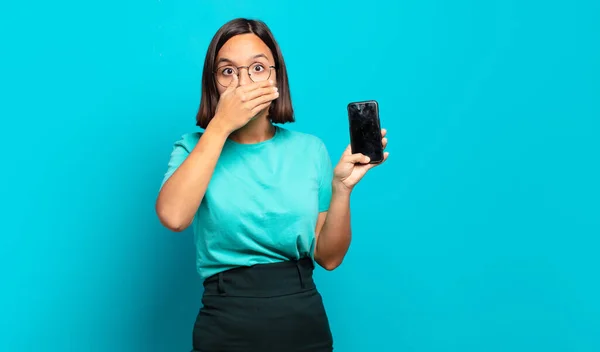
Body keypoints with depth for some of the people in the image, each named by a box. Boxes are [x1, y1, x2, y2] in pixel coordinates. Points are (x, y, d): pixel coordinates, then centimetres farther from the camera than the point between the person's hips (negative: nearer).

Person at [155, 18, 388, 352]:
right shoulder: (195, 148, -1)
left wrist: (342, 187, -13)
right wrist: (220, 126, -20)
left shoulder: (310, 149, 3)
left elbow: (329, 257, 2)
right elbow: (174, 217, -23)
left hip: (304, 322, 2)